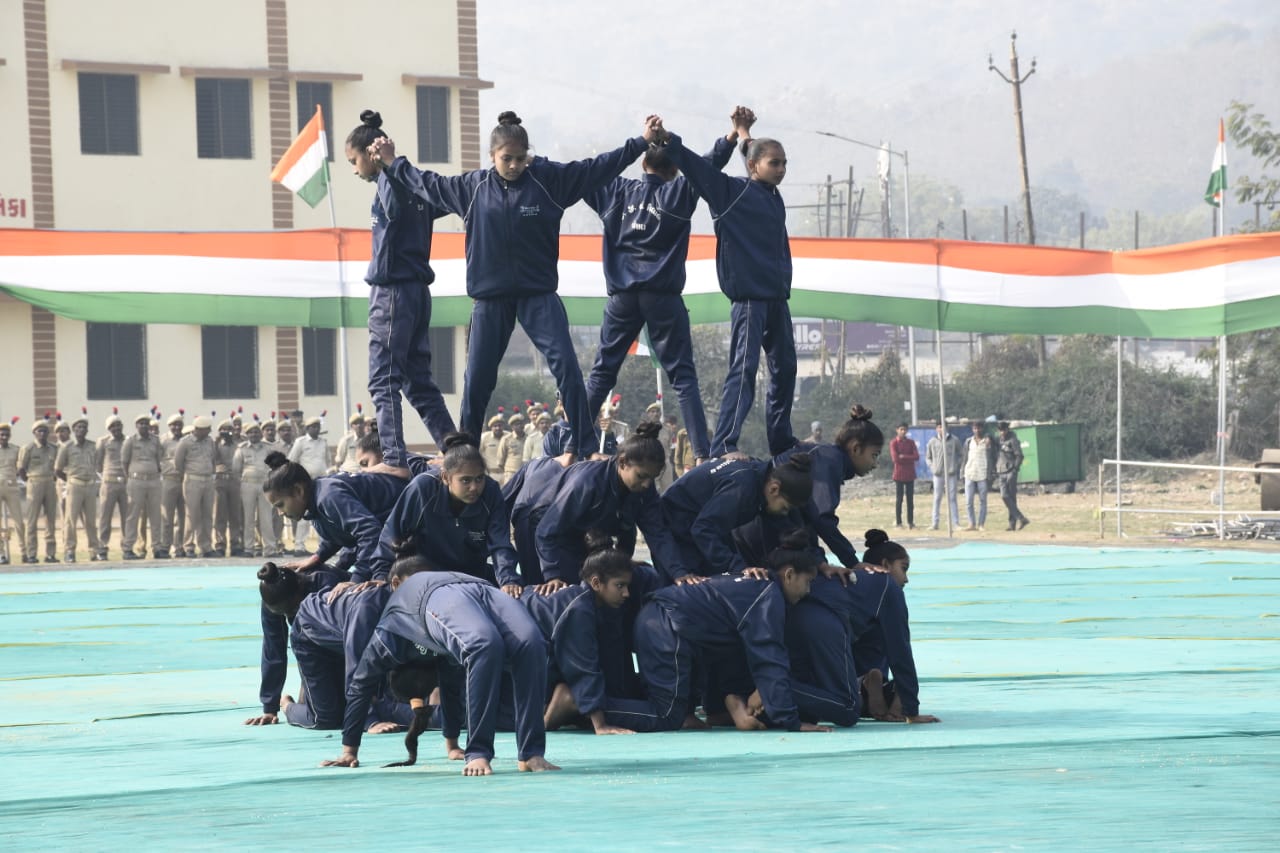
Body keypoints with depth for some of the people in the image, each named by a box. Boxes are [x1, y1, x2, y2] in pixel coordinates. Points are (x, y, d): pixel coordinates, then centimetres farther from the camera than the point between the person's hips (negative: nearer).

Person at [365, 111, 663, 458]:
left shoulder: (549, 179, -3)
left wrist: (642, 142, -3)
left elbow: (597, 168, 0)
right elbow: (429, 185, 19)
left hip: (539, 295, -1)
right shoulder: (473, 187, 2)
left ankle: (586, 448, -9)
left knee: (566, 366, -13)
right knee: (477, 380, 5)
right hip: (490, 298, 1)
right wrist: (393, 163, 23)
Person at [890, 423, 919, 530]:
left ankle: (910, 522, 7)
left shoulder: (911, 442, 9)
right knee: (899, 498, -2)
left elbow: (917, 457, -2)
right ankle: (898, 522, 1)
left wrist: (903, 457, -11)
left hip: (910, 475, 3)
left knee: (910, 499, 4)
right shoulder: (893, 443, -1)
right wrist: (909, 458, -7)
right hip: (899, 475, -3)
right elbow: (895, 458, -13)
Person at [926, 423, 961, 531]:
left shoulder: (954, 441, 2)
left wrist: (958, 471, -1)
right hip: (938, 474, 1)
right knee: (937, 499, 4)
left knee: (952, 498, 0)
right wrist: (932, 467, 0)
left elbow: (959, 456, 6)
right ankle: (934, 523, 7)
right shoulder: (932, 442, 7)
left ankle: (955, 523, 1)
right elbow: (928, 457, 15)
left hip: (951, 473, -1)